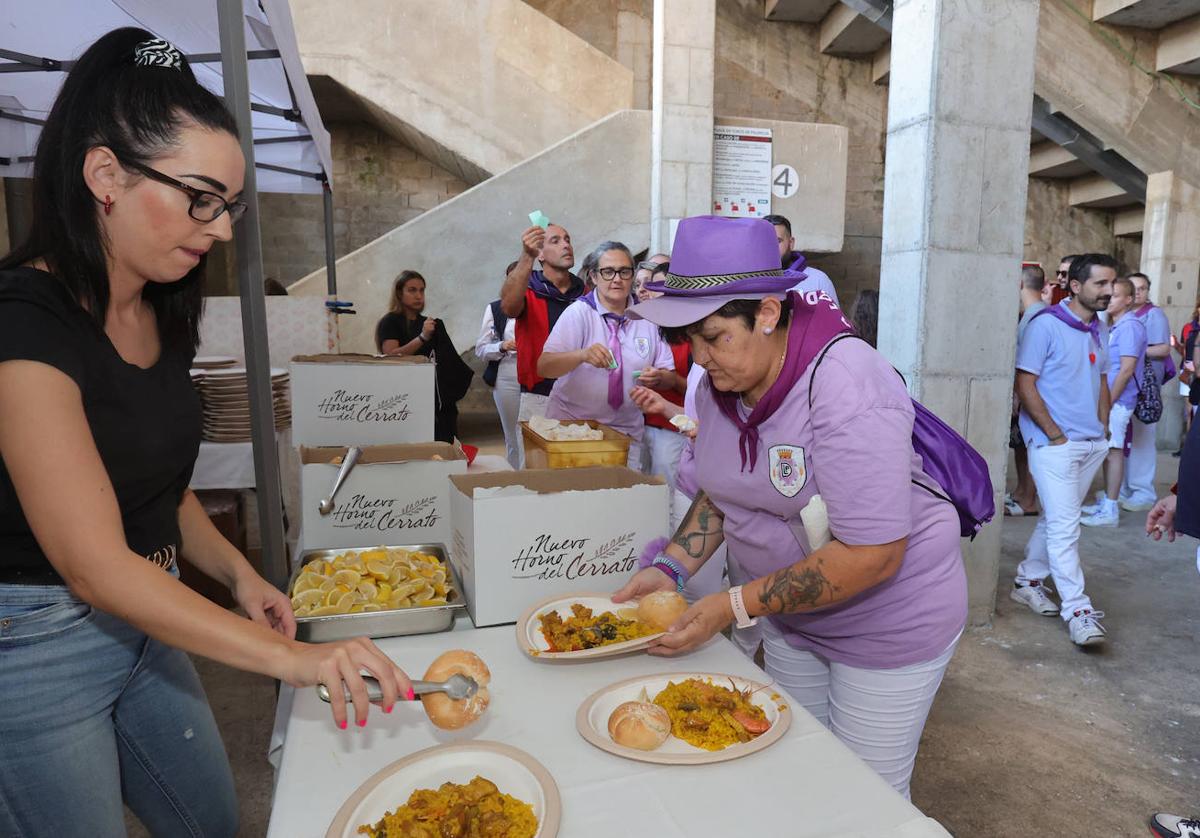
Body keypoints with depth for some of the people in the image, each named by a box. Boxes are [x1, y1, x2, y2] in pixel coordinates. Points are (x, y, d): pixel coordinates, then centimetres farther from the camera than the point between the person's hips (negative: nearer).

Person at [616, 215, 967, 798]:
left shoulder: (844, 384, -29)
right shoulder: (722, 383, -5)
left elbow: (872, 556, -30)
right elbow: (721, 491, 8)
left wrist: (736, 607, -26)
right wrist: (670, 570, -6)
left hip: (890, 620, -6)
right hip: (791, 616, 7)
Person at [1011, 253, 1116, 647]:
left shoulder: (1100, 329, 12)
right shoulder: (1045, 325, -11)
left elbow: (1101, 379, 21)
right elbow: (1025, 385, -13)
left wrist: (1102, 427, 9)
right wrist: (1056, 435, -13)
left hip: (1092, 444, 8)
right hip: (1054, 443, -8)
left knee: (1057, 518, 14)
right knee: (1065, 526, -7)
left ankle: (1028, 580, 28)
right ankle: (1077, 610, -1)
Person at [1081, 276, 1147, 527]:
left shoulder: (1129, 326, -13)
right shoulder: (1113, 326, 15)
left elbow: (1126, 370, -18)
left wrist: (1108, 402, -17)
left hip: (1117, 401, -9)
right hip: (1108, 399, 9)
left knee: (1113, 451, -5)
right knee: (1107, 450, 14)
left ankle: (1110, 511, 0)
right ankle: (1104, 502, 23)